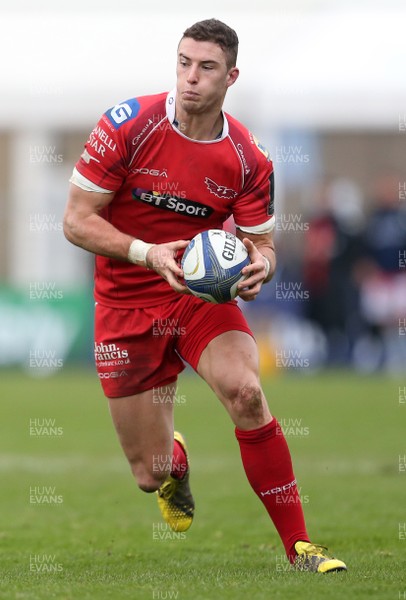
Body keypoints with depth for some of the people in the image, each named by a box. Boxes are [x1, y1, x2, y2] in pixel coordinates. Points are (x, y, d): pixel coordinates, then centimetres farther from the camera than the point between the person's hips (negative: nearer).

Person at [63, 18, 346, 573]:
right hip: (128, 304, -1)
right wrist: (148, 253, -27)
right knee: (151, 475, -1)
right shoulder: (128, 126, -14)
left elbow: (262, 243, 3)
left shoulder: (248, 158, -8)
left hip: (202, 294, 1)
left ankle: (300, 548, -22)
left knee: (246, 391, -30)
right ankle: (173, 461, 43)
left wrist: (260, 266, -23)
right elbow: (77, 220, -12)